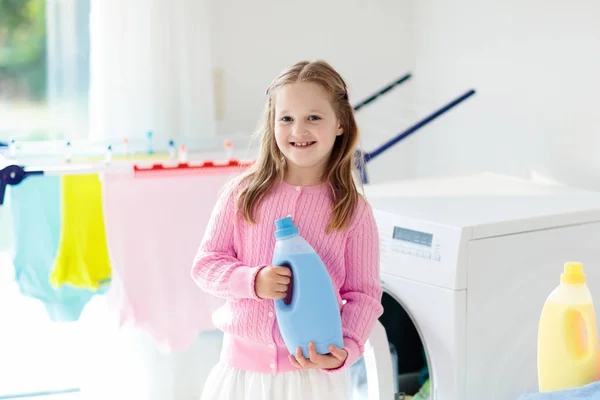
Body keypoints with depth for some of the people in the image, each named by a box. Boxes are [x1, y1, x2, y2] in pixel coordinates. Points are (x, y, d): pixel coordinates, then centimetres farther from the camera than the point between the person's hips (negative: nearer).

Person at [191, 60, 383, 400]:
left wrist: (346, 350, -16)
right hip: (244, 364, 1)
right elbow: (206, 264, 0)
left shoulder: (353, 211, -4)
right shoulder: (244, 194, -2)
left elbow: (363, 294, -1)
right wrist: (253, 280, -17)